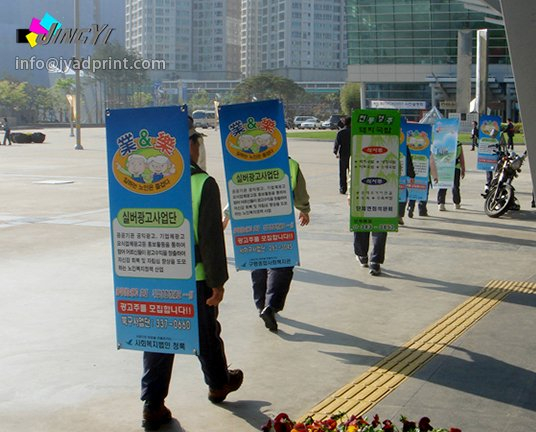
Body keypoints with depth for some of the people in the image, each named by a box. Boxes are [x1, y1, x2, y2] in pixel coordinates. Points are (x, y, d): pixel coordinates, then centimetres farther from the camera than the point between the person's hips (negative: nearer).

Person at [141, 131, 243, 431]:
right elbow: (211, 238, -17)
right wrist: (218, 281, -9)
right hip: (194, 278, -3)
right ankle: (218, 384, 39)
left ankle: (153, 405, 8)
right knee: (206, 335, 17)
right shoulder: (203, 184, -16)